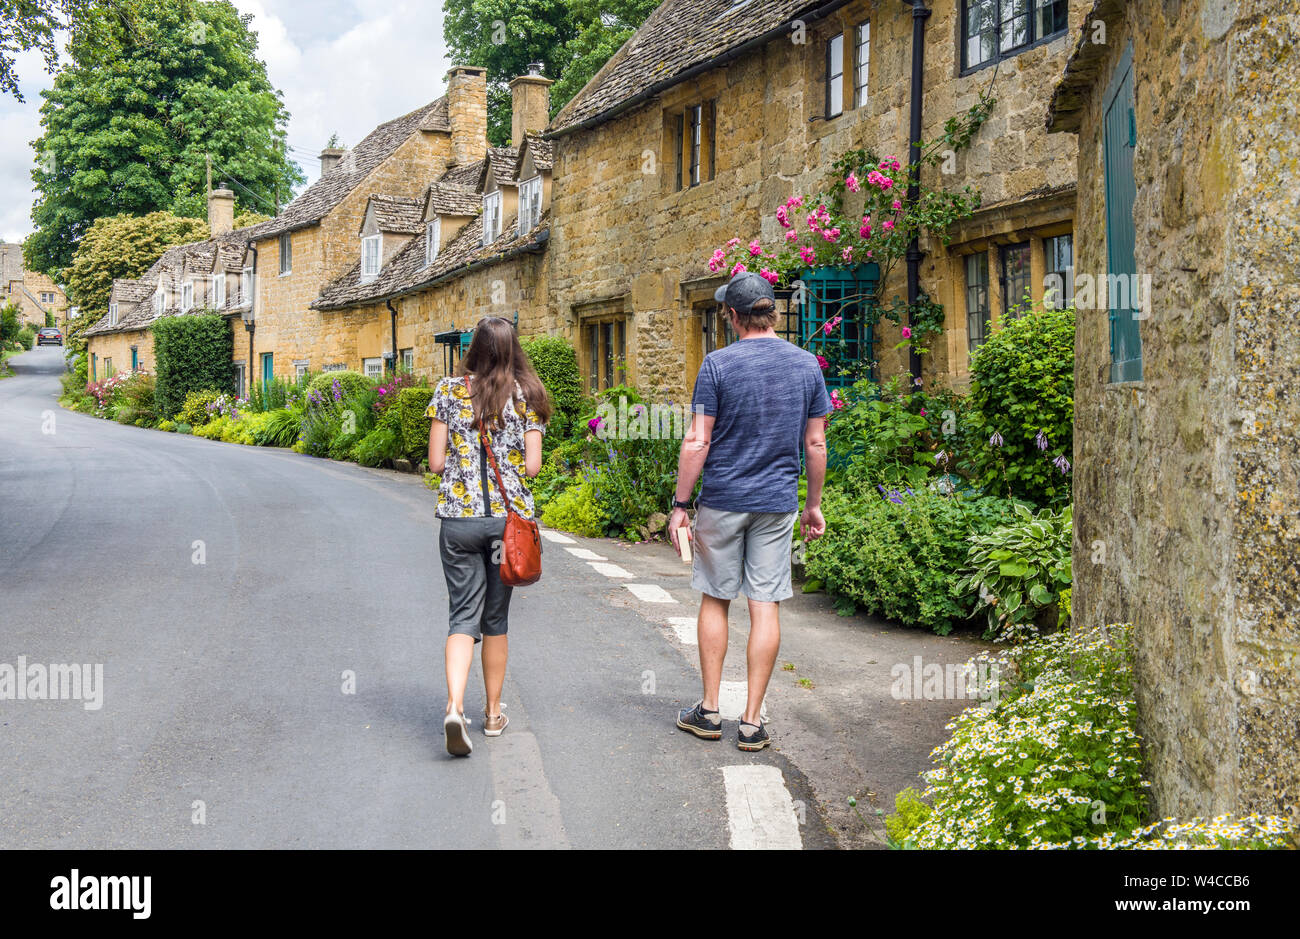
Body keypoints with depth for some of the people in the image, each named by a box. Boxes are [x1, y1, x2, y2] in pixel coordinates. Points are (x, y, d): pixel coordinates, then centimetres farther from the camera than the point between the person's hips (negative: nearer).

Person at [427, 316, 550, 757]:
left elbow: (435, 461, -1)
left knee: (463, 615, 3)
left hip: (458, 518, 0)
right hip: (509, 517, 1)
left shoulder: (449, 390, 1)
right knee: (497, 617, 14)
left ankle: (455, 707, -18)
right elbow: (532, 465, -3)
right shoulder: (527, 395, 0)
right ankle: (493, 713, 23)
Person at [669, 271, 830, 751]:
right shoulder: (807, 364, 2)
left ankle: (709, 711, 17)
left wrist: (680, 505, -3)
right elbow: (815, 444, 5)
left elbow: (697, 442, -9)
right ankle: (752, 721, 7)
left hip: (723, 500, -2)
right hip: (778, 502, 2)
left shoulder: (718, 364, -8)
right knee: (766, 607, 3)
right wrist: (813, 505, 15)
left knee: (715, 600, 11)